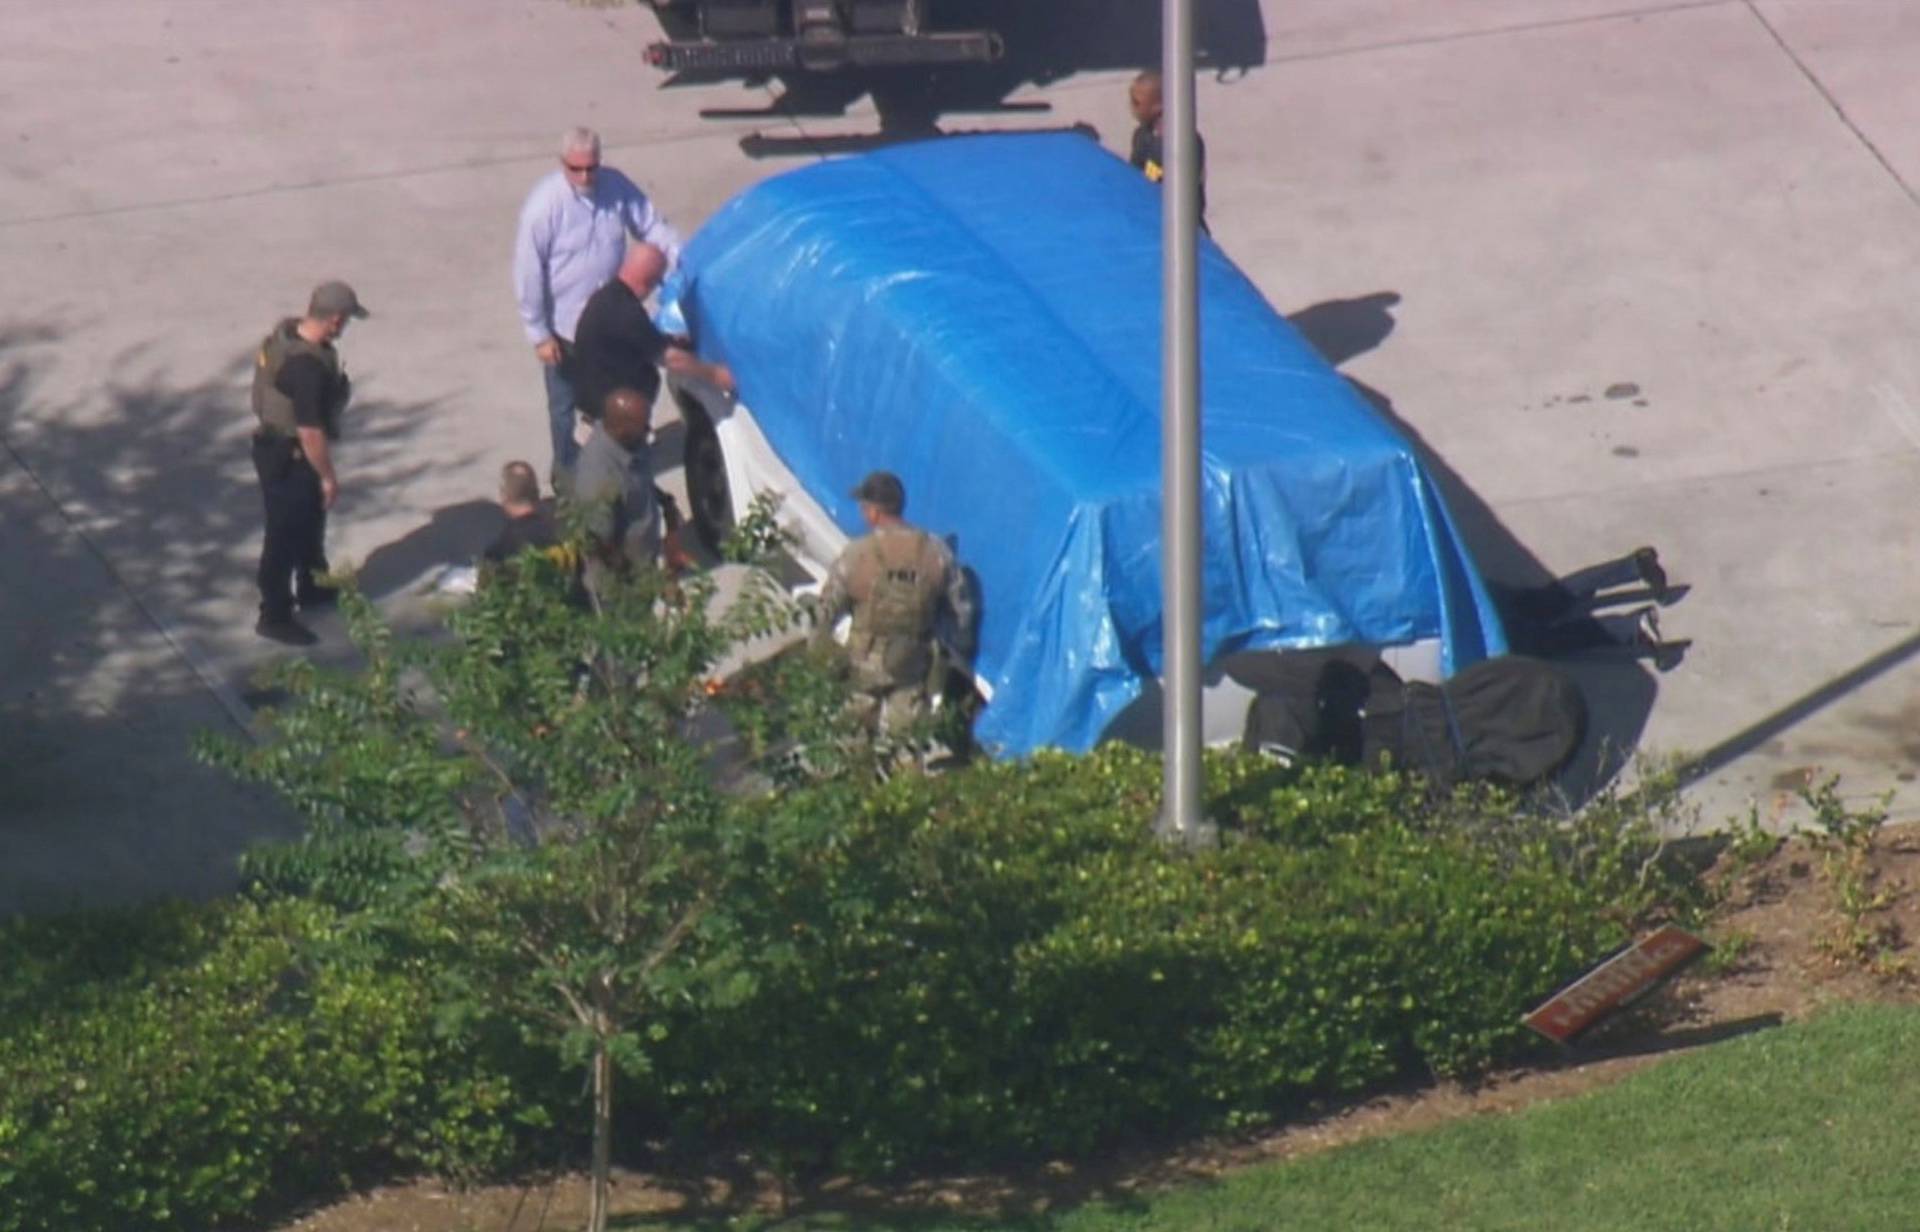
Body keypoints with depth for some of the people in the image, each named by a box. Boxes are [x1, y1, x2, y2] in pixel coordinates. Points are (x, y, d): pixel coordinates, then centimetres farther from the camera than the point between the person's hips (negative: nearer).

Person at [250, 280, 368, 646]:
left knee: (311, 521, 27)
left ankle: (312, 588, 46)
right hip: (288, 459, -10)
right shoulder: (307, 366, -34)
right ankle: (274, 616, 20)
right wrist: (328, 476, -16)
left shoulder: (286, 331, -5)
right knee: (285, 535, 6)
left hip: (275, 442, 10)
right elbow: (311, 431, -28)